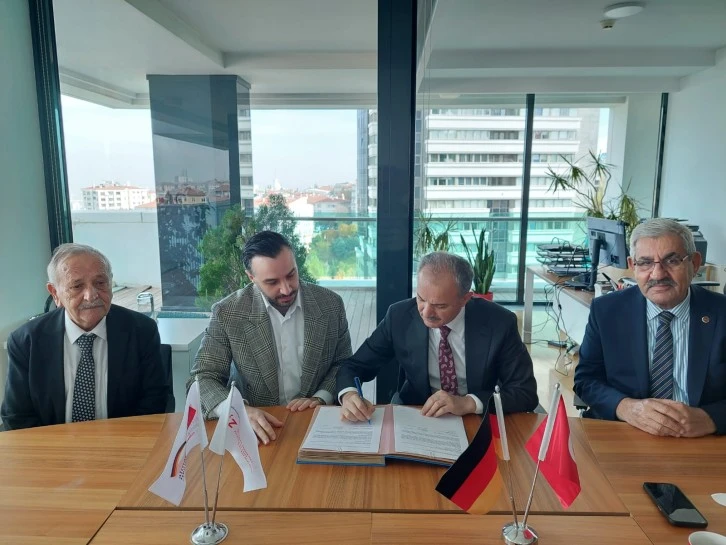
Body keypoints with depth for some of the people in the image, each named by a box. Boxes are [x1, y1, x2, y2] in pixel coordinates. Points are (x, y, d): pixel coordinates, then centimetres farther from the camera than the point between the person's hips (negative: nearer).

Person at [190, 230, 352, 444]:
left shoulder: (330, 303, -5)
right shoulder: (227, 313, -9)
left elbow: (344, 365, 5)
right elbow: (203, 379, -9)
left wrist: (321, 398, -13)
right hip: (259, 426, -1)